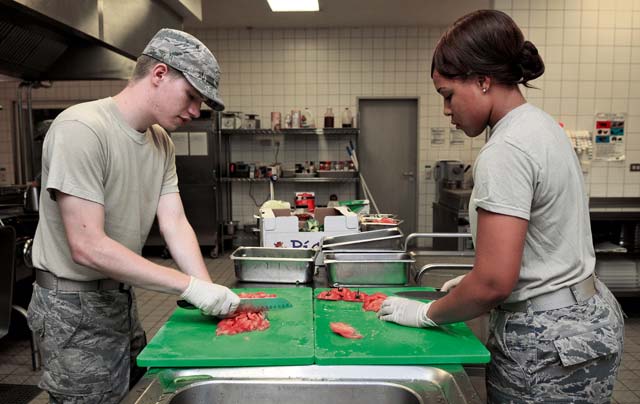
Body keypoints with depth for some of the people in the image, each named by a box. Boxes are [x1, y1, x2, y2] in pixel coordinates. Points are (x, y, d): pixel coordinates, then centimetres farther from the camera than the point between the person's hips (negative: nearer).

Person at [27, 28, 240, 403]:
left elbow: (175, 225, -3)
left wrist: (211, 293, -16)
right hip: (75, 303, -8)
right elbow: (87, 247, -29)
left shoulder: (162, 142, 1)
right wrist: (191, 286, -29)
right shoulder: (81, 129, -25)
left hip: (122, 296, 8)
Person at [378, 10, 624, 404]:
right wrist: (473, 280, 13)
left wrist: (426, 313, -11)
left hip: (548, 345, -9)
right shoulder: (541, 125, 6)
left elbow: (495, 282, -26)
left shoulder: (506, 150, -23)